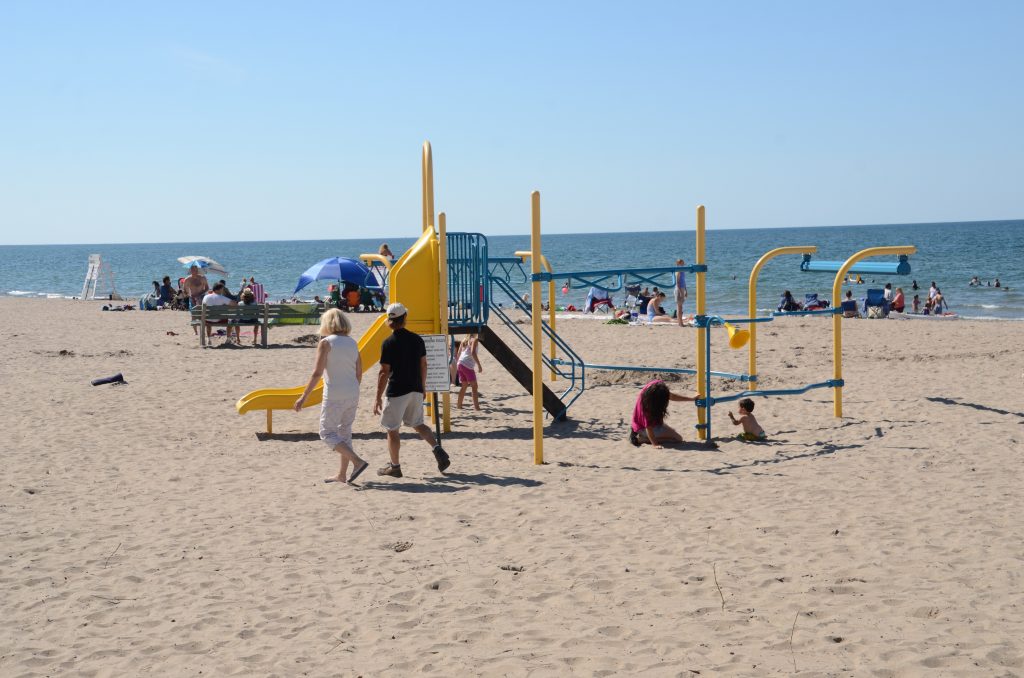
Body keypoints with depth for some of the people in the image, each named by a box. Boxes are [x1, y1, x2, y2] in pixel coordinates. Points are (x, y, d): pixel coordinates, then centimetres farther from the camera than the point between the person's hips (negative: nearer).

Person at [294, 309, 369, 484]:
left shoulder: (326, 343, -9)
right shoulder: (352, 343, 8)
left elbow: (317, 373, -15)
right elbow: (359, 373, 12)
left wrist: (304, 396, -12)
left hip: (334, 396, -7)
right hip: (352, 394, 7)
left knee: (327, 433, 2)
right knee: (345, 432, 15)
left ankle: (357, 461, -13)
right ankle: (342, 475, 19)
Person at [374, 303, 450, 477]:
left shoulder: (389, 343, -12)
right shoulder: (417, 339, 2)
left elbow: (384, 373, -12)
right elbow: (423, 365, 9)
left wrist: (378, 398, -7)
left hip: (396, 392, -5)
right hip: (416, 390, 5)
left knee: (392, 429, 7)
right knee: (418, 424, 20)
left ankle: (395, 466, 12)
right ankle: (437, 449, 0)